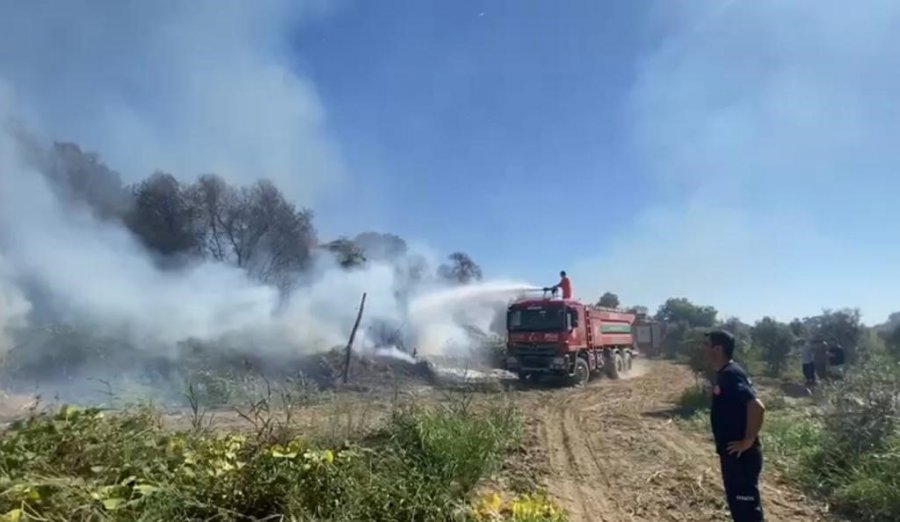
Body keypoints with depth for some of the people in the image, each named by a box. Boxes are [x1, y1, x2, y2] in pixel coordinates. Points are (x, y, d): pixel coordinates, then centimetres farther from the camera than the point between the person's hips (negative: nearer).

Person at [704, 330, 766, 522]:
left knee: (747, 507, 0)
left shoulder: (731, 375, -21)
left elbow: (757, 406, -31)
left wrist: (748, 441, -22)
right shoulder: (725, 374, 10)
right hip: (732, 454, 10)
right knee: (738, 503, 19)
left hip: (742, 455, -10)